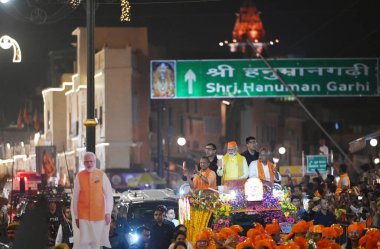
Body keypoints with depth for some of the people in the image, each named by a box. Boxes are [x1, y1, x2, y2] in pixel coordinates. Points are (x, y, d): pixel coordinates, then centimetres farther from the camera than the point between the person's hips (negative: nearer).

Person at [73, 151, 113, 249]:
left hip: (99, 215, 1)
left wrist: (108, 213, -5)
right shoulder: (79, 176, -3)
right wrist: (76, 216, 2)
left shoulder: (102, 175, -1)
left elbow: (109, 195, 0)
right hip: (83, 215, -1)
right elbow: (75, 197, 1)